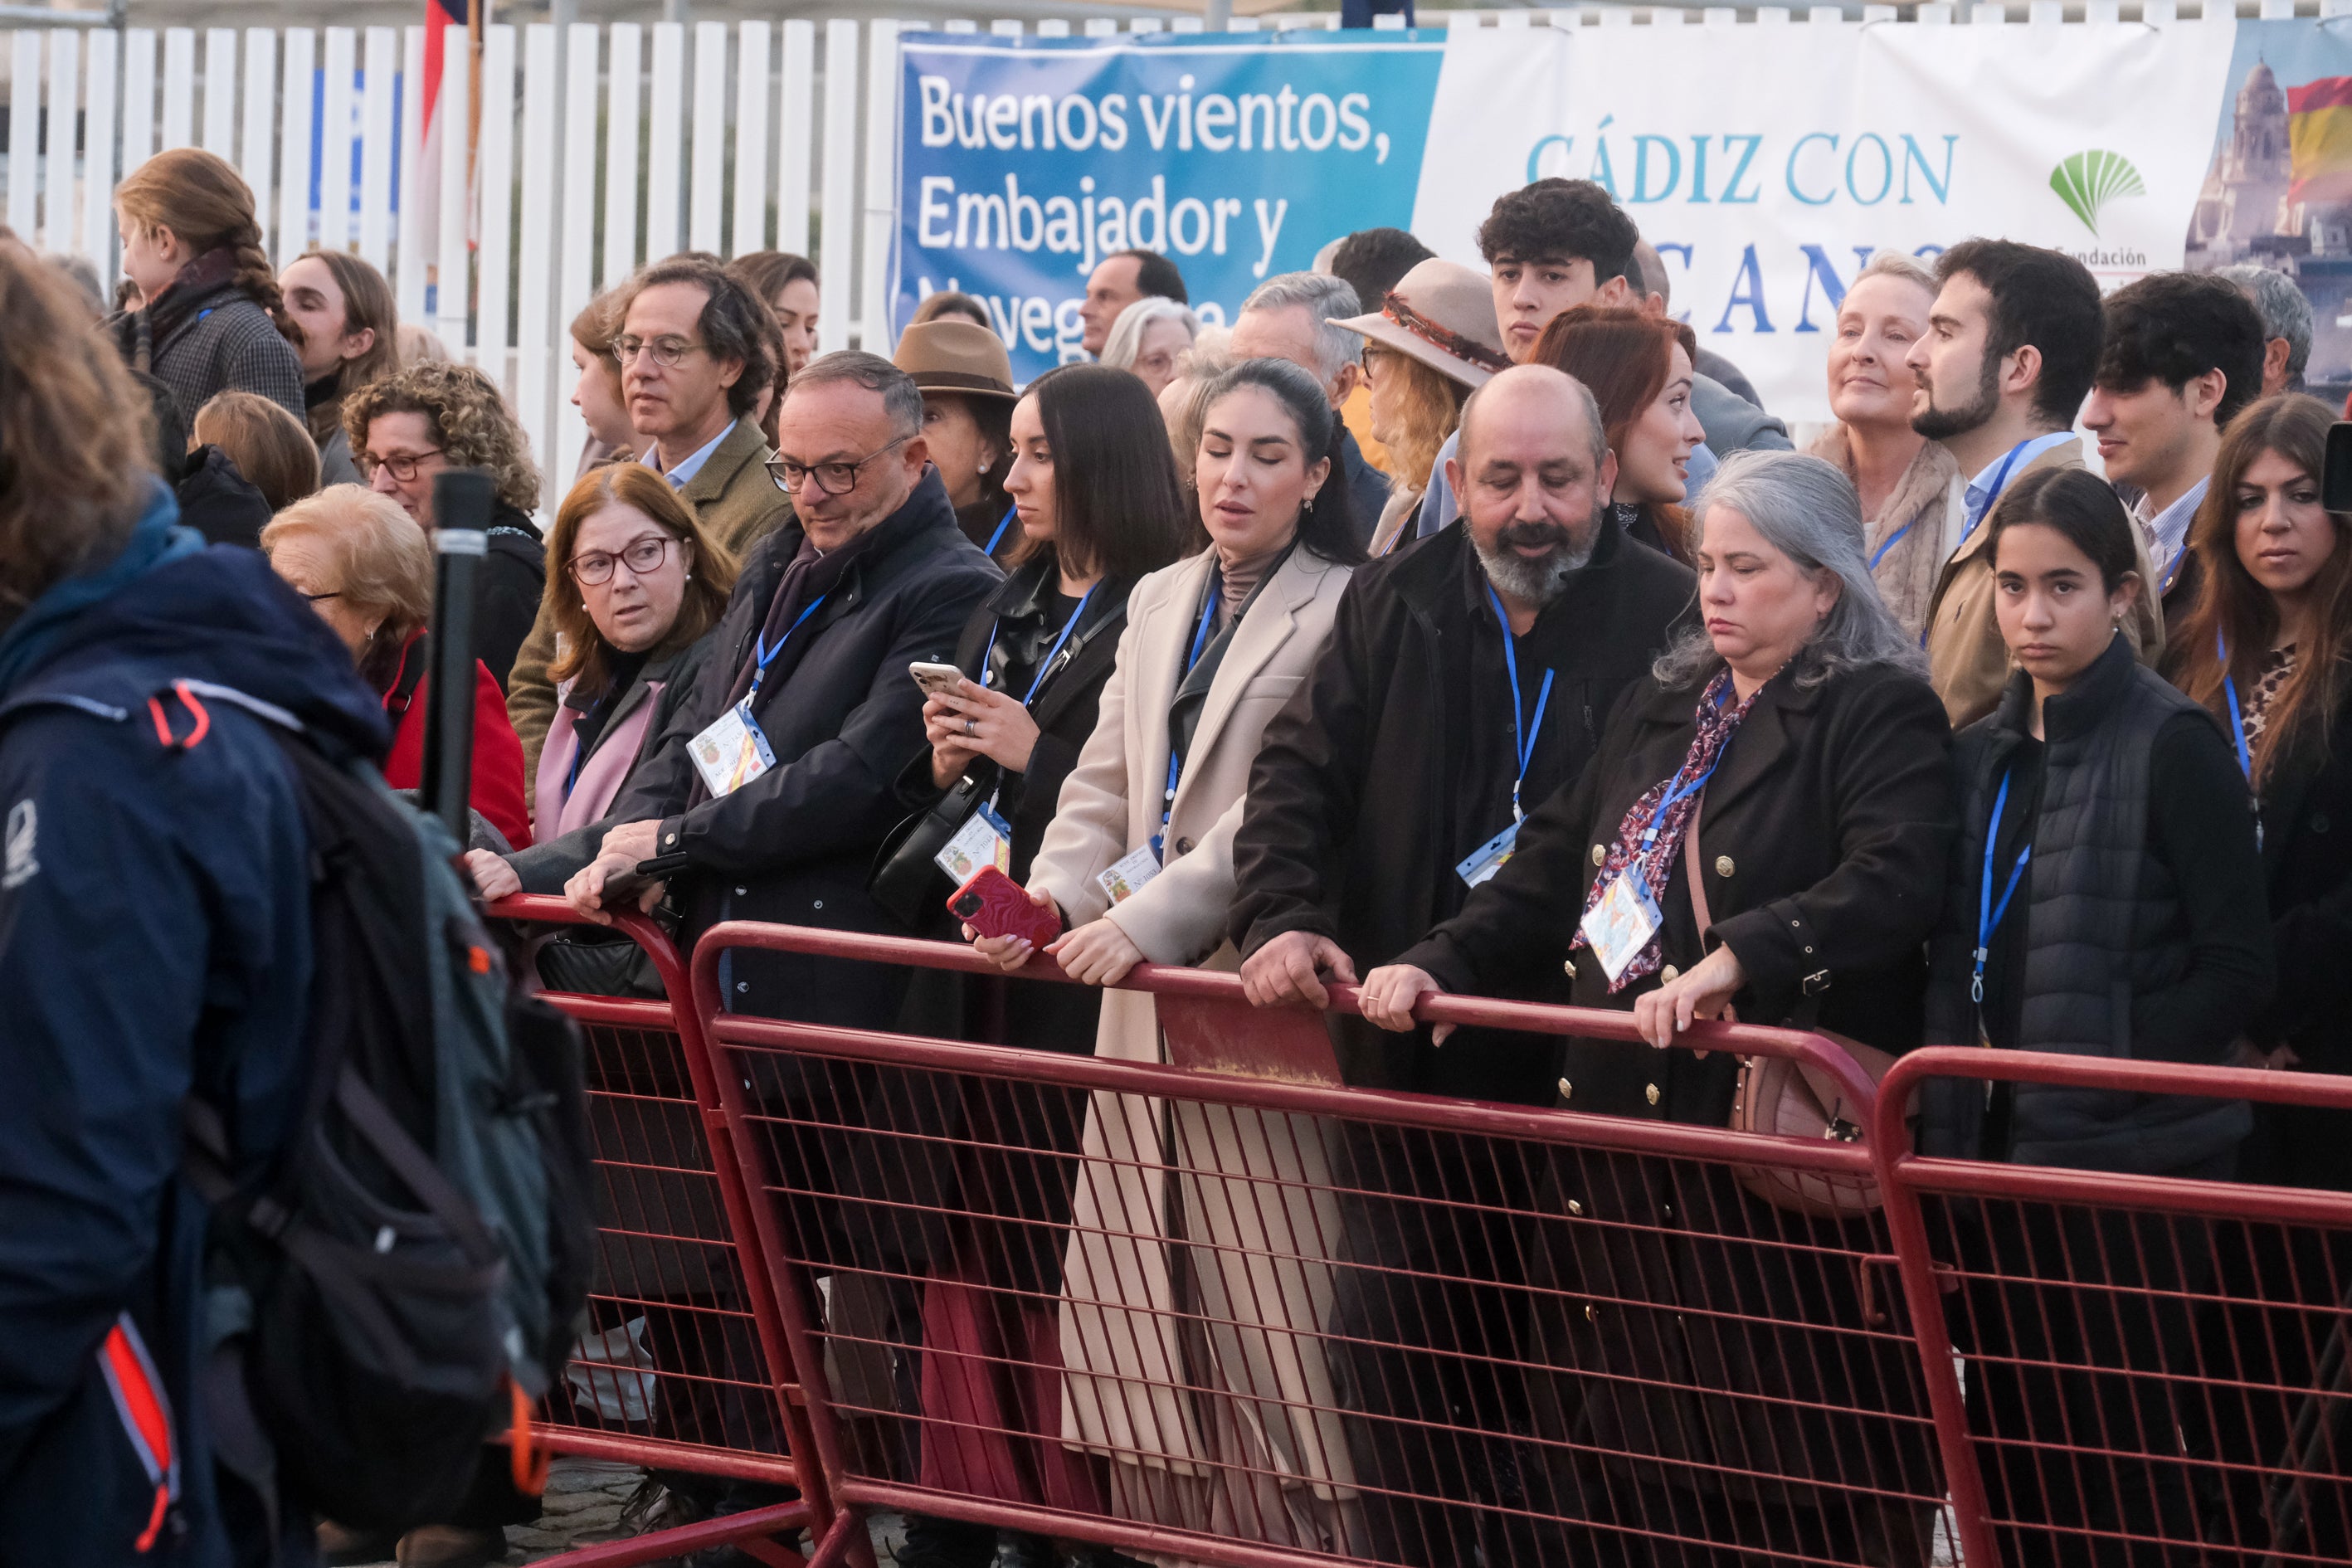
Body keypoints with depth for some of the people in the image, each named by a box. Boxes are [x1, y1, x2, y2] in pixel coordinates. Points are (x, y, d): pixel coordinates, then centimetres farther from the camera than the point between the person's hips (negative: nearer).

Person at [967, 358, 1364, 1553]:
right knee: (1140, 1302, 6)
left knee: (1261, 1308, -8)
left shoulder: (1342, 615, -5)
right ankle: (1161, 1531, 12)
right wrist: (1054, 892, -4)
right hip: (1145, 1000, 7)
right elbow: (1105, 782, 15)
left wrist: (1147, 919, -20)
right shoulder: (1159, 603, 17)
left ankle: (1287, 1535, -4)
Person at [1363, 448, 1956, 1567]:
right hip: (1620, 1124, 7)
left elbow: (1893, 884, -20)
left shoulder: (1880, 716, -4)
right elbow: (1553, 873, 20)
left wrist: (1737, 960, -32)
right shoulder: (1660, 712, 20)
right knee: (1605, 1443, 8)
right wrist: (1442, 964, 4)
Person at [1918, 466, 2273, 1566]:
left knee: (2123, 1468, -3)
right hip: (1997, 1154, 6)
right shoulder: (1982, 755, 12)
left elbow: (2236, 970, -11)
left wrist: (2097, 1067, -16)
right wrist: (1953, 1091, 1)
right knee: (2011, 1449, 11)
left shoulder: (2172, 747, -8)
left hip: (2131, 1162, -6)